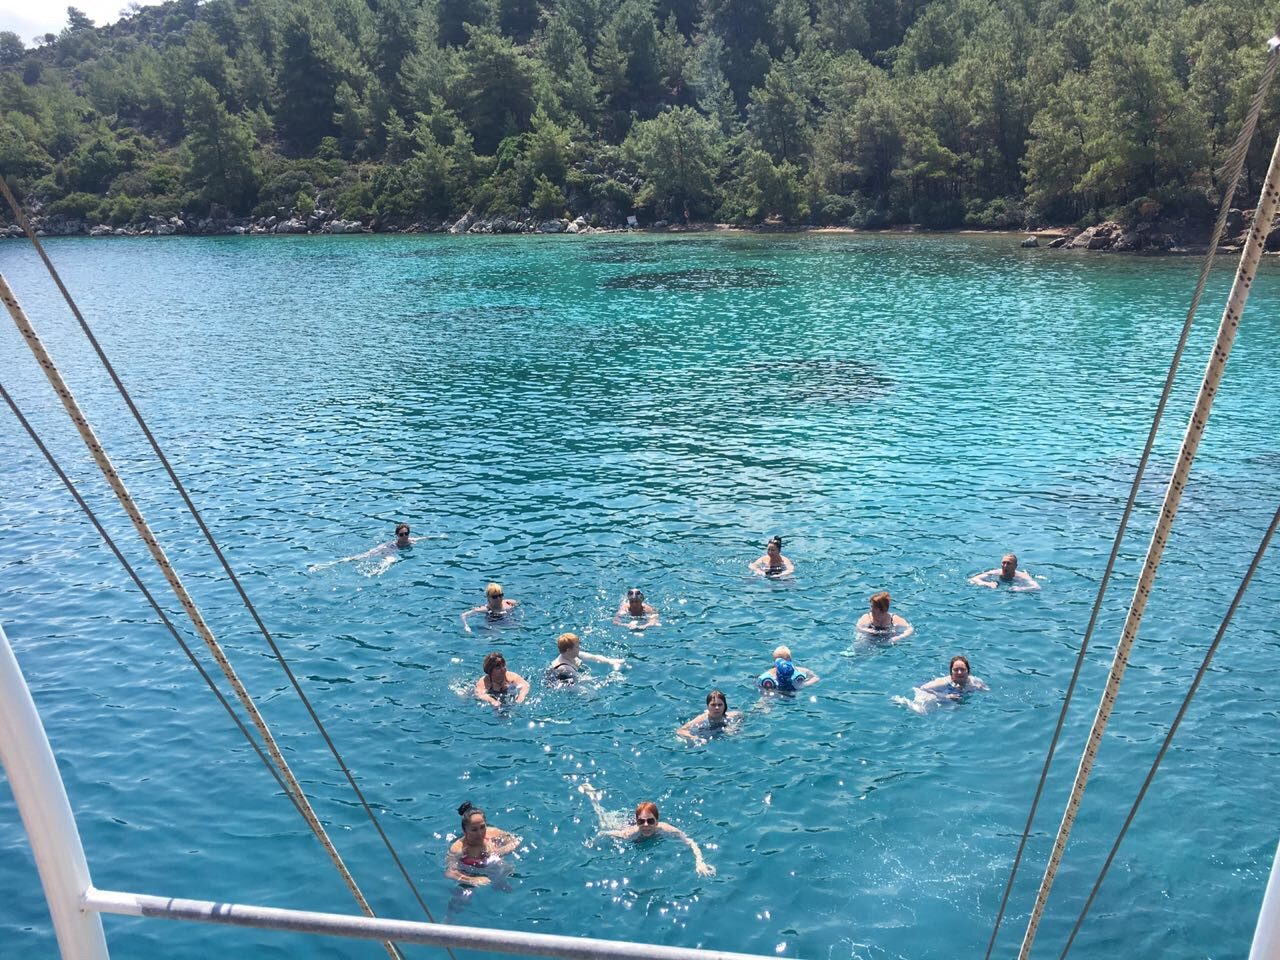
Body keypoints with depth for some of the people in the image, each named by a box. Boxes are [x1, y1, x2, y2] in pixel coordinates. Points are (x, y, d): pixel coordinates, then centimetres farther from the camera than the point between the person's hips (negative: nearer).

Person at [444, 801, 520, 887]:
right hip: (470, 874, -3)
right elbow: (449, 872, -40)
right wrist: (472, 880, -52)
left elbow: (515, 842, -8)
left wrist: (502, 851, -27)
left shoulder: (493, 834, -21)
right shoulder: (458, 848, -31)